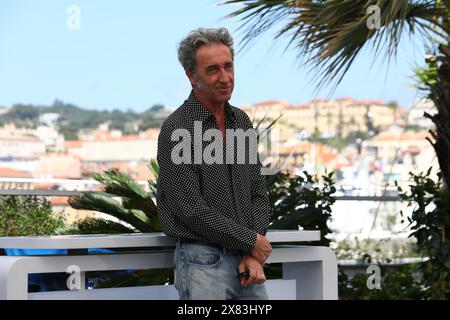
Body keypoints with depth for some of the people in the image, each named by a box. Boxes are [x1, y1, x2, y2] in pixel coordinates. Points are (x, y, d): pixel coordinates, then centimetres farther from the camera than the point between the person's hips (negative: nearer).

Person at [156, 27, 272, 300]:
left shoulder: (241, 122, 9)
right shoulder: (177, 129, -11)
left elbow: (258, 192, 10)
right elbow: (191, 210, -15)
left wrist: (254, 255, -3)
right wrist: (251, 241, -8)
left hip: (246, 262, 6)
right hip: (203, 261, -6)